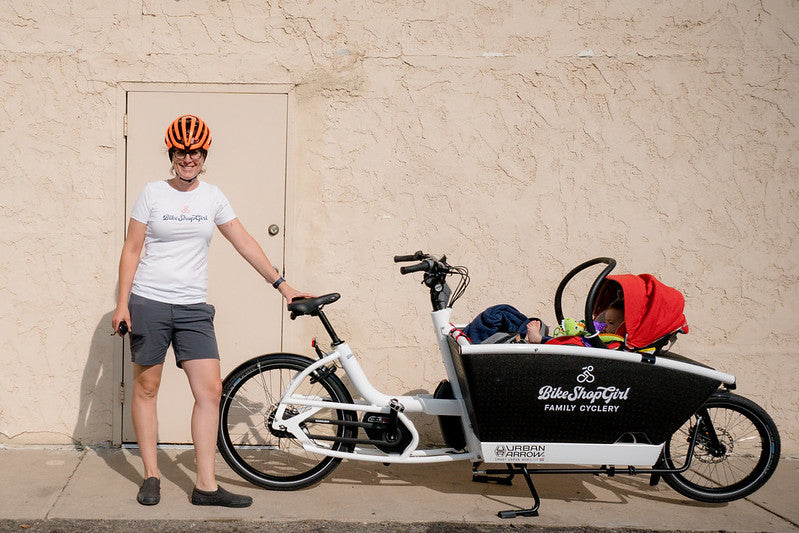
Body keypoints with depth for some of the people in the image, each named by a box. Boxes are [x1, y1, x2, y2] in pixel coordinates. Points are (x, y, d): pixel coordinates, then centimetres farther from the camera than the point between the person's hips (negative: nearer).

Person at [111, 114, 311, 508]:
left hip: (193, 307, 3)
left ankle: (206, 486, 0)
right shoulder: (153, 193, -1)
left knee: (210, 389, -5)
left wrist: (281, 284, 8)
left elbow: (244, 242, 10)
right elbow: (131, 249, 1)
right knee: (147, 387, 4)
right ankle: (151, 476, 17)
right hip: (149, 302, -2)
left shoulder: (212, 196, 7)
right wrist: (122, 303, -6)